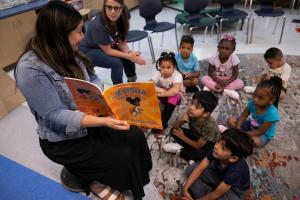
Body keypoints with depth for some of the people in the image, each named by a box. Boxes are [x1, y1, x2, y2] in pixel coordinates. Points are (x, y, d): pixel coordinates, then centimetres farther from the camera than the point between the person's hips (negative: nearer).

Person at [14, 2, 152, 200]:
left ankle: (105, 176, 17)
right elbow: (55, 116, -28)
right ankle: (99, 182, 19)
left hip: (90, 119, 7)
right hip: (63, 140, -7)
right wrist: (102, 121, -38)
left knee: (136, 136, -4)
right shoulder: (31, 69, -26)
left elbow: (93, 80, 4)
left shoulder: (66, 52, -3)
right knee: (124, 158, -11)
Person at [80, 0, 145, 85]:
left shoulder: (121, 19, -14)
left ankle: (132, 82, 10)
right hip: (89, 51, -6)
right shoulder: (98, 25, -32)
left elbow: (122, 42, -9)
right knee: (116, 62, -27)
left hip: (108, 46, 6)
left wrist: (130, 53, -28)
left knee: (128, 56, -11)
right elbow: (107, 51, -26)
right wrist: (129, 56, -29)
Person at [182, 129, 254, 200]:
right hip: (219, 175, 5)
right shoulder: (215, 151, -28)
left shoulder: (235, 170, -40)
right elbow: (199, 169, -20)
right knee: (190, 169, -8)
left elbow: (216, 194, -29)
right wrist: (185, 189, -23)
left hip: (234, 189, -5)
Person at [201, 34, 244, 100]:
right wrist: (219, 81, -27)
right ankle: (227, 91, -28)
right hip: (216, 79, 0)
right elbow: (210, 73, -12)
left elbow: (235, 75, -17)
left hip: (228, 80, 0)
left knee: (240, 83, -27)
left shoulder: (234, 58, -20)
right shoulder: (214, 58, -18)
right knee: (204, 79, -27)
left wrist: (225, 83, -30)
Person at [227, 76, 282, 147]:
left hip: (264, 135, -4)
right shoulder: (253, 103, -21)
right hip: (250, 126, 5)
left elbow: (259, 132, -27)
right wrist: (237, 128, -23)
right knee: (231, 120, -12)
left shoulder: (271, 114, -34)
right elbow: (243, 116, -9)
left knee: (254, 141, -38)